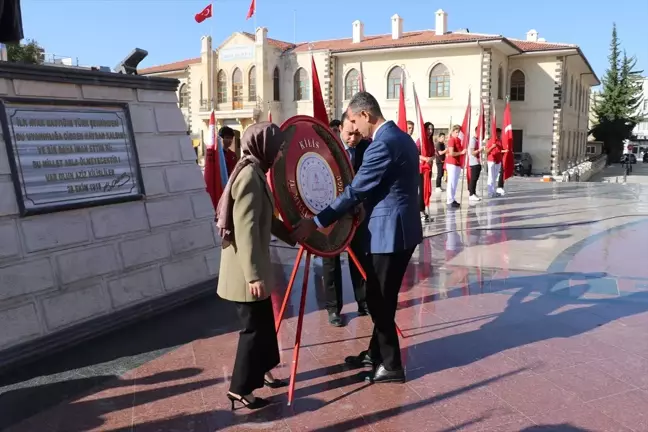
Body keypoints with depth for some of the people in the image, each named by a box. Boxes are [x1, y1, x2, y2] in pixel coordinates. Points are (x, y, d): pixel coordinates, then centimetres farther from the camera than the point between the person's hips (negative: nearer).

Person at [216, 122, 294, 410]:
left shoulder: (255, 173, 11)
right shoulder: (249, 176, -20)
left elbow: (265, 220, 20)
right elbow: (245, 229, -25)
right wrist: (253, 274, -25)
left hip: (252, 267, 10)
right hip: (245, 272, -10)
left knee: (264, 322, 20)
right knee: (255, 326, 1)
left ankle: (262, 371, 36)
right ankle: (240, 389, 14)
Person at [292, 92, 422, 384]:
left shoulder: (381, 145, -20)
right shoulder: (403, 138, 12)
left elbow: (354, 192, -21)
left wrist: (315, 223, -18)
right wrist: (365, 208, 24)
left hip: (388, 233, -10)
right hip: (402, 229, 10)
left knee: (378, 301, 2)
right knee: (382, 298, 19)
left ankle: (391, 366, 14)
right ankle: (376, 353, 32)